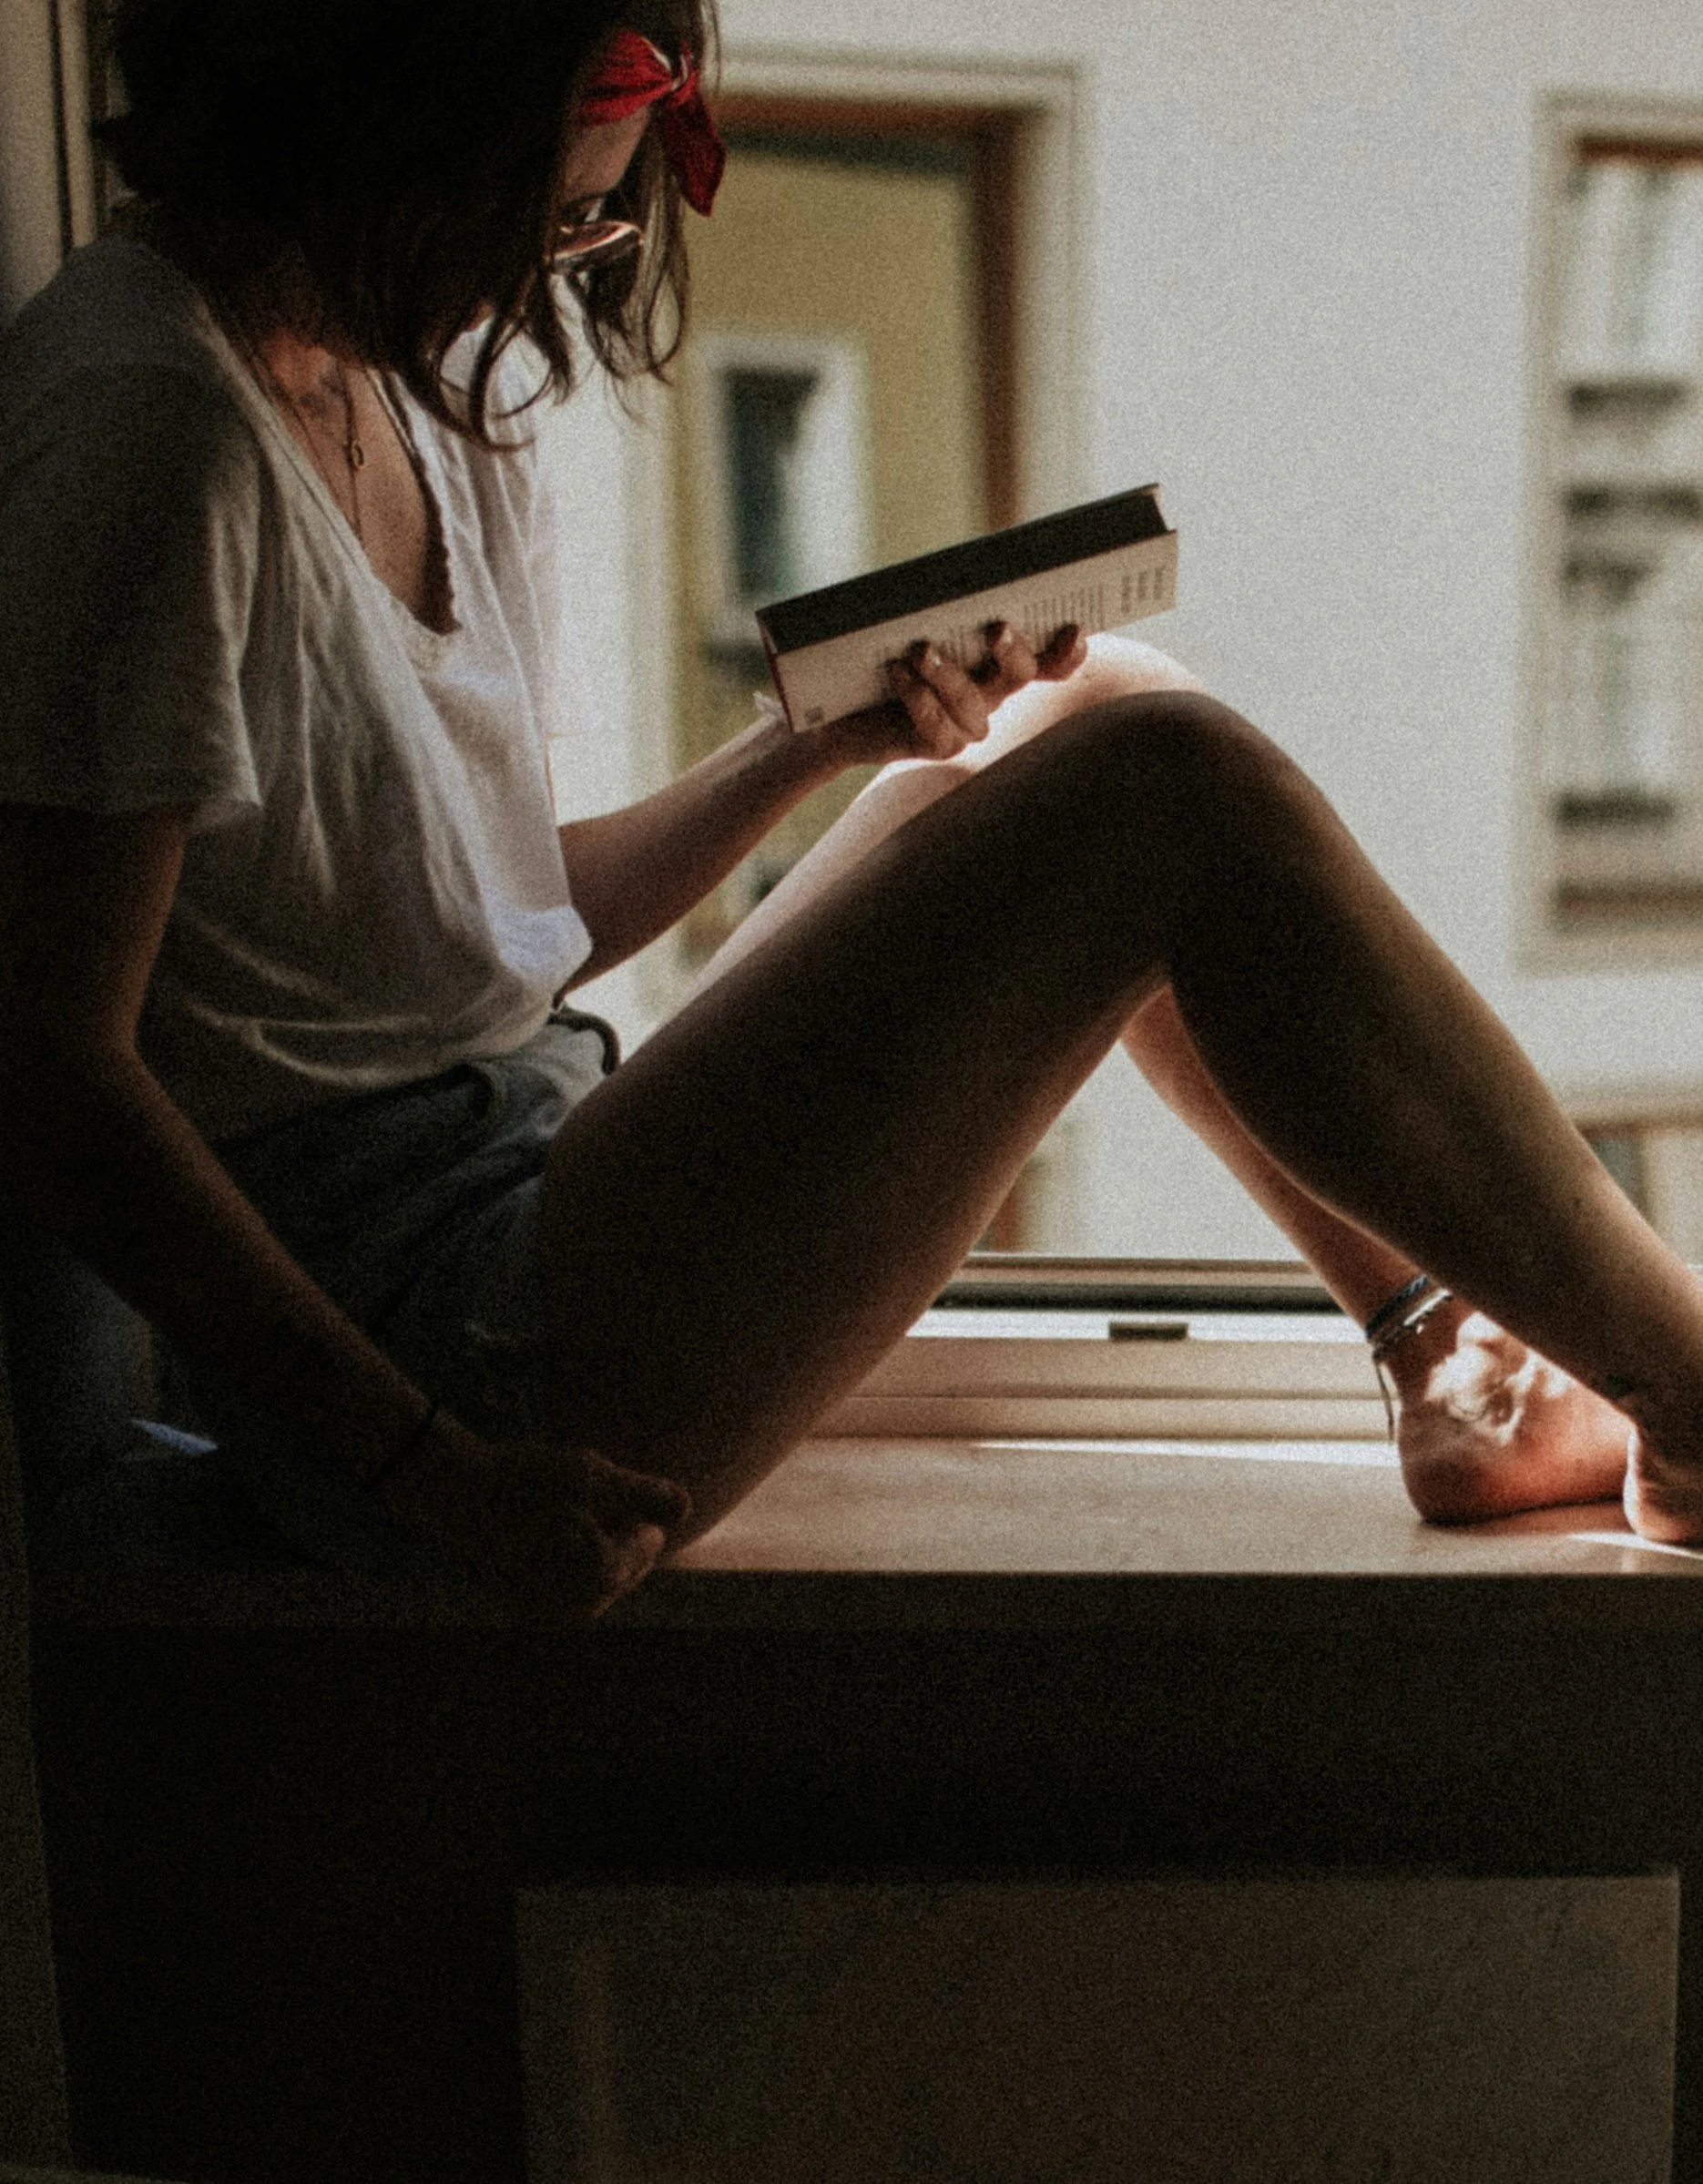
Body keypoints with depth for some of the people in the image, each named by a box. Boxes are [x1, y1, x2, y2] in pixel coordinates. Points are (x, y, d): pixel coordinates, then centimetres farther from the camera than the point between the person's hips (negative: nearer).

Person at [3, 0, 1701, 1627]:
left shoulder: (413, 381, 13)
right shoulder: (149, 412, -16)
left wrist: (826, 738, 2)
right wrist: (433, 1468, -22)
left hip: (521, 1172, 10)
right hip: (412, 1330, -10)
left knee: (1096, 711, 11)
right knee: (1170, 793, -15)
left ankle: (1451, 1347, 11)